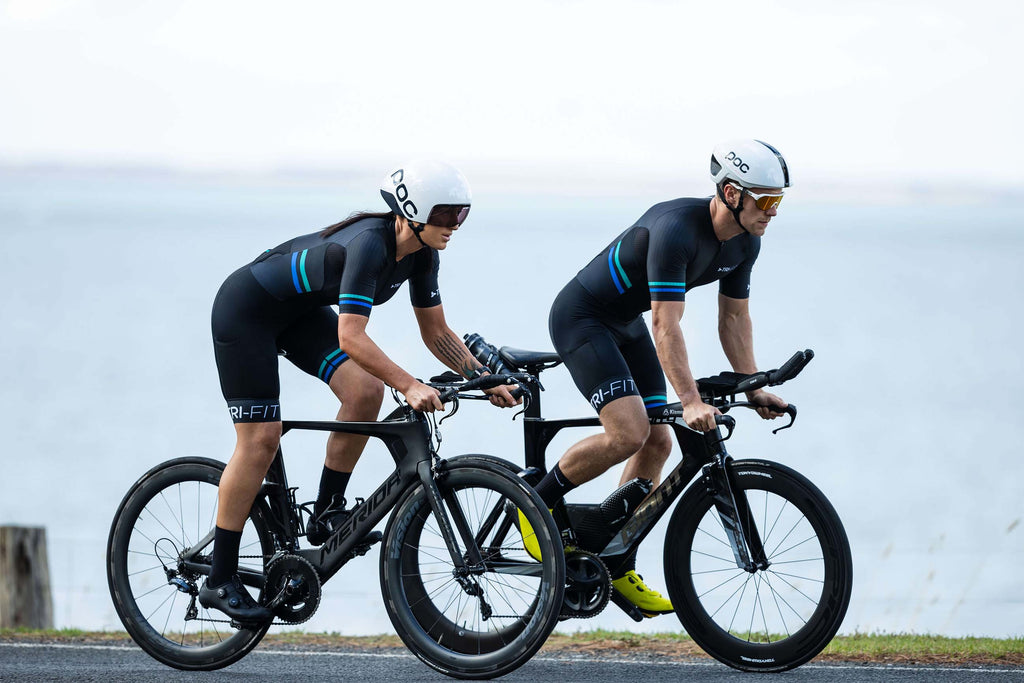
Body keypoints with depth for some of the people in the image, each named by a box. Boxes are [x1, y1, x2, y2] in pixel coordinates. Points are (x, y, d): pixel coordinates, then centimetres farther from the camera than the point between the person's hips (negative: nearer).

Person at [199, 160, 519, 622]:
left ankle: (327, 514, 0)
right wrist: (410, 386, -47)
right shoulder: (369, 245, -34)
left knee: (366, 391, -15)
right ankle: (219, 581, -3)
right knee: (261, 440, -10)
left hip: (300, 311, 8)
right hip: (245, 308, -8)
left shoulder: (420, 253, -9)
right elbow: (350, 337, -42)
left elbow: (436, 333, 0)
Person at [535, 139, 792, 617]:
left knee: (657, 442, 2)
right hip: (580, 318, -9)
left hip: (626, 325, 9)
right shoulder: (675, 229, -32)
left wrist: (755, 389, 1)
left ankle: (617, 569, 10)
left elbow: (734, 318, 7)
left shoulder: (745, 243, -5)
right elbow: (666, 326, -36)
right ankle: (538, 502, -2)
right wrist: (691, 402, -42)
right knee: (629, 433, -23)